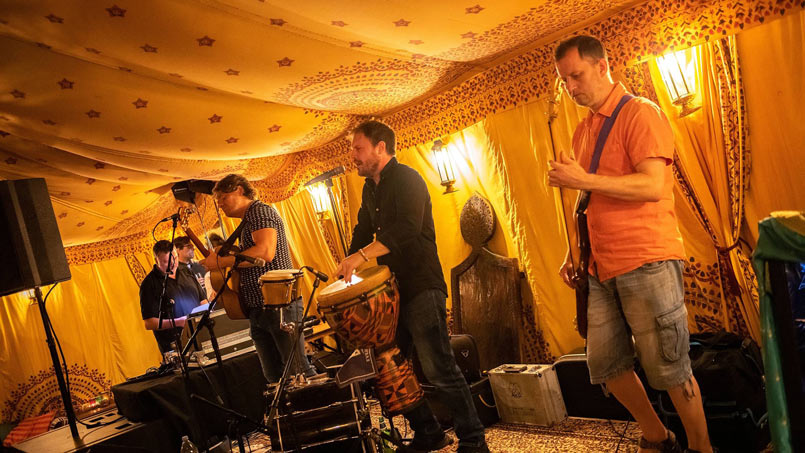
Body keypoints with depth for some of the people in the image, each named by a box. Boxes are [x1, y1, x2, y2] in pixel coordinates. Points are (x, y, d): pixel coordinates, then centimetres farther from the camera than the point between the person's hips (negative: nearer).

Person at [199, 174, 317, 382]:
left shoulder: (260, 211, -8)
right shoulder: (247, 222, 23)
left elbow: (266, 252, -24)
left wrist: (220, 261, -17)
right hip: (258, 310, 10)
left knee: (298, 369, -6)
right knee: (274, 376, 11)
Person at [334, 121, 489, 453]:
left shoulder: (407, 179, -10)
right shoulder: (370, 188, 17)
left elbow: (407, 228, -25)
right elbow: (363, 231, 23)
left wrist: (362, 255, -31)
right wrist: (348, 268, 8)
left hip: (422, 288, -9)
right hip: (392, 289, 9)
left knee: (438, 369, -9)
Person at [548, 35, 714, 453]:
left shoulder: (640, 113, -4)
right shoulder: (583, 130, 18)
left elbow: (652, 186, -17)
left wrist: (584, 179, -20)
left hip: (646, 262, -7)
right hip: (602, 268, 8)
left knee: (668, 367, 0)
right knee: (606, 364, 9)